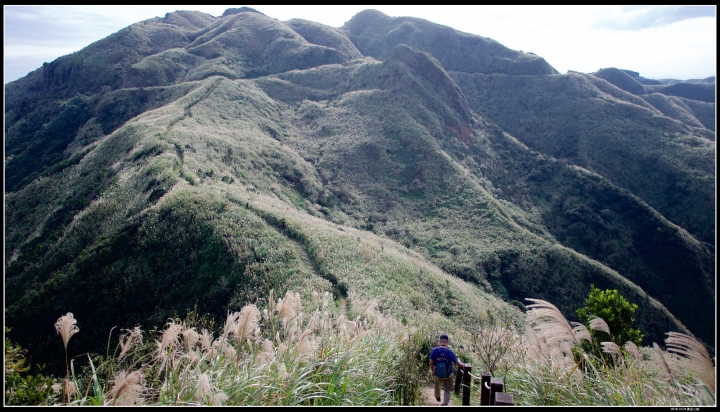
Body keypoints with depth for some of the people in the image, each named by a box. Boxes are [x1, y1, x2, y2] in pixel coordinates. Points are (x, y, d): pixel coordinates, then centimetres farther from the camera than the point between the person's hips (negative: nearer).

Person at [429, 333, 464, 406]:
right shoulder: (450, 352, -21)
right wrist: (463, 365, 11)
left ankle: (437, 397, 53)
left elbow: (431, 362, -11)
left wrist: (432, 370, 8)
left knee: (437, 385, 31)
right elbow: (457, 363, -11)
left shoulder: (434, 350, -20)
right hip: (448, 375, -2)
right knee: (447, 391, 14)